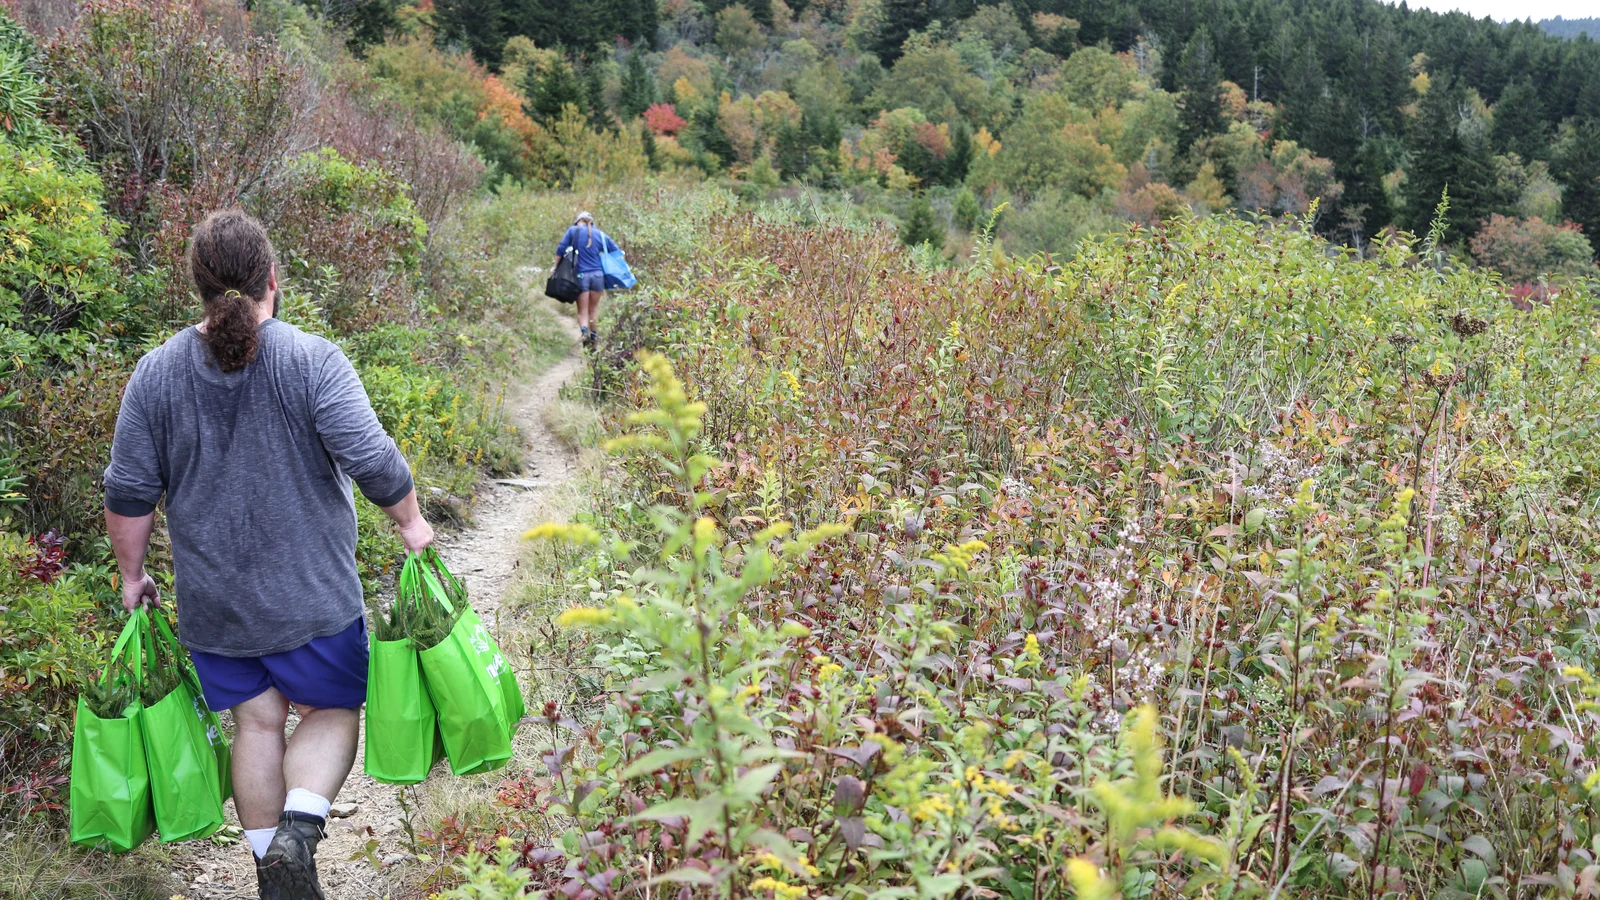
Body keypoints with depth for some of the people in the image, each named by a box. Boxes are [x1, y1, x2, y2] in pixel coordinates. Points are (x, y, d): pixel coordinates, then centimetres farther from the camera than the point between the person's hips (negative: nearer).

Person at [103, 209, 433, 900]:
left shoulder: (155, 373, -3)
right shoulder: (312, 360, -14)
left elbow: (129, 494, 1)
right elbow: (371, 461, -19)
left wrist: (132, 576, 14)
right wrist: (410, 521, -2)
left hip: (211, 602, 3)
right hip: (311, 592, -3)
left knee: (257, 722, 17)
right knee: (331, 713, 13)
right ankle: (296, 832, -10)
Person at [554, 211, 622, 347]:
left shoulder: (573, 230, 2)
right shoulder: (601, 235, 9)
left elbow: (561, 249, -3)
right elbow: (615, 253, 10)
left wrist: (556, 267, 8)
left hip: (580, 275, -2)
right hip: (597, 275, 2)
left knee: (582, 310, 4)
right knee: (594, 308, 20)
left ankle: (584, 331, -23)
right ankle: (593, 335, 26)